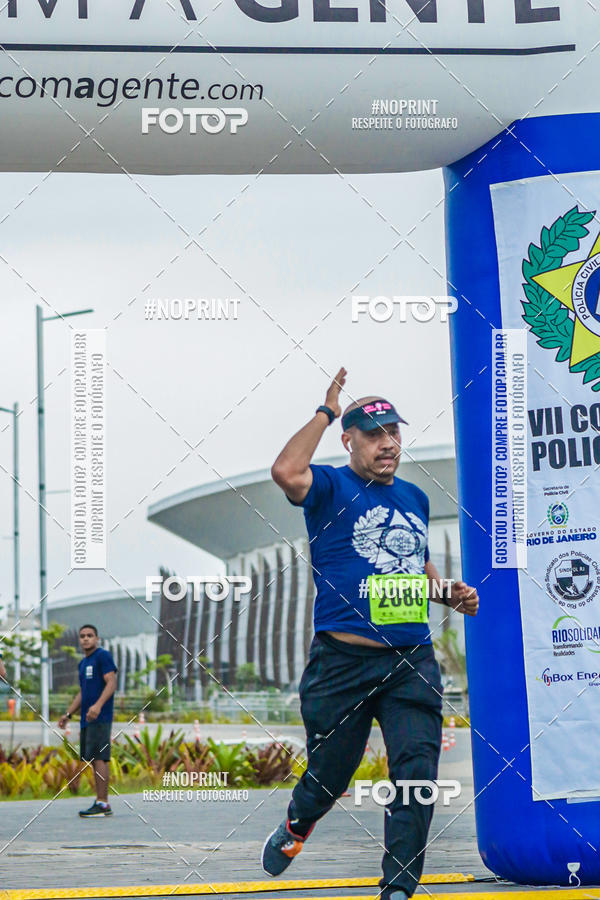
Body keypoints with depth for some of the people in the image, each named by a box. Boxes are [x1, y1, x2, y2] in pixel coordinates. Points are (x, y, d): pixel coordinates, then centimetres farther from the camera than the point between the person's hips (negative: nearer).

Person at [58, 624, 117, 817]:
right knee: (92, 759, 7)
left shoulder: (103, 656, -5)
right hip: (87, 720, 9)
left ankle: (103, 804, -14)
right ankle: (100, 801, 9)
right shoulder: (83, 663, 22)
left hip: (100, 719, -9)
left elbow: (111, 683, -15)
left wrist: (98, 705, -27)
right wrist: (68, 714, 22)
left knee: (98, 758, -12)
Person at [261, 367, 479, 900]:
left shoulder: (414, 498, 17)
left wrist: (450, 593, 12)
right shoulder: (332, 489, -2)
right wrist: (327, 412, -14)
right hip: (343, 661, -4)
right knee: (330, 773, 9)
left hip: (412, 663, 4)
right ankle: (295, 827, 42)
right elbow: (286, 471, -24)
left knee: (417, 770, -8)